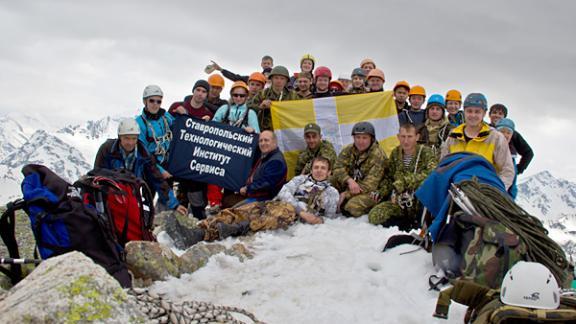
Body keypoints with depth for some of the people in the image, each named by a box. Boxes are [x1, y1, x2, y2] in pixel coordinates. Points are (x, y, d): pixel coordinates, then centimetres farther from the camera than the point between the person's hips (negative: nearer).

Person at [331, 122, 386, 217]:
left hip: (369, 191, -6)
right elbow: (338, 168, -11)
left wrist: (346, 194, -24)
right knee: (332, 179, -18)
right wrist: (349, 180, -33)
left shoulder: (378, 156, -17)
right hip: (349, 186, 6)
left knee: (352, 207, -33)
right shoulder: (348, 149, 0)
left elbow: (369, 184, -22)